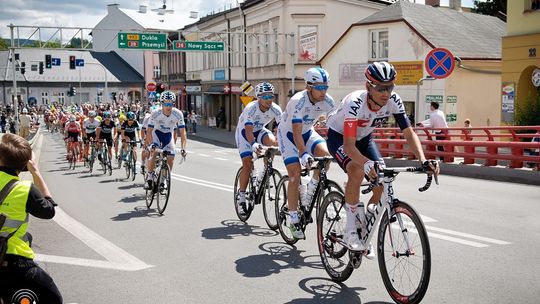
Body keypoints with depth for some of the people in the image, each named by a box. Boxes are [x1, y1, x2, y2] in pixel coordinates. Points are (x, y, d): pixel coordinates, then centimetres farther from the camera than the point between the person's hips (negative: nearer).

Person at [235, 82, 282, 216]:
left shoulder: (275, 109, -20)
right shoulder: (250, 108, -31)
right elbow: (248, 131, -39)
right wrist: (253, 144, -58)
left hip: (259, 130, 3)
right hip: (244, 132, -3)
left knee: (273, 141, -31)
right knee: (247, 163, -16)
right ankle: (241, 196, -3)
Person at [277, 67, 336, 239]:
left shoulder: (327, 101, -17)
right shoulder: (298, 101, -32)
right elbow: (296, 133, -38)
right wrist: (304, 154, -50)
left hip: (307, 132, 5)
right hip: (288, 133, -5)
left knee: (326, 154, -24)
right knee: (295, 174, -15)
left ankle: (310, 193, -3)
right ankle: (294, 221, -7)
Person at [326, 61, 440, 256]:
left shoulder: (393, 101, -23)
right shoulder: (355, 103, -37)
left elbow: (409, 132, -22)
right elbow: (348, 145, -42)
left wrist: (423, 161, -38)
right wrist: (367, 163, -60)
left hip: (364, 138, 5)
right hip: (339, 137, -5)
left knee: (382, 183, -12)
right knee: (357, 171, -34)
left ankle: (364, 232, 11)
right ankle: (350, 232, -19)